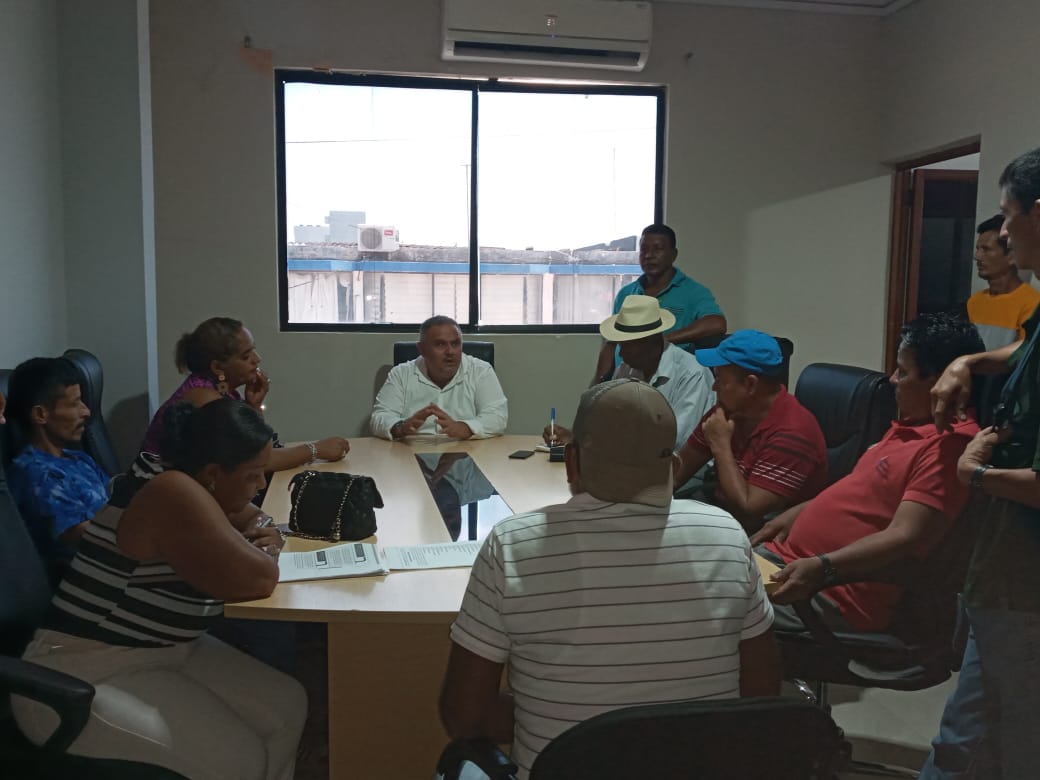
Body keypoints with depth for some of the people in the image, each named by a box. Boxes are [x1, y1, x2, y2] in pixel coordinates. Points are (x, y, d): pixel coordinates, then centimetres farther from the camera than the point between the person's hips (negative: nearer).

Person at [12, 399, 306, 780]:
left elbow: (251, 517, 20)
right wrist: (258, 555, -8)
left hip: (162, 653, 9)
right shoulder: (174, 495, -26)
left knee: (286, 705, -2)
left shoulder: (199, 489, 1)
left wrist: (264, 536, -3)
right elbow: (256, 579, -31)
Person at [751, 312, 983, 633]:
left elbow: (904, 538, -27)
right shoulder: (913, 424, 15)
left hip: (833, 592, -10)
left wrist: (821, 567, -34)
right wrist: (797, 513, 18)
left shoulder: (948, 447, -19)